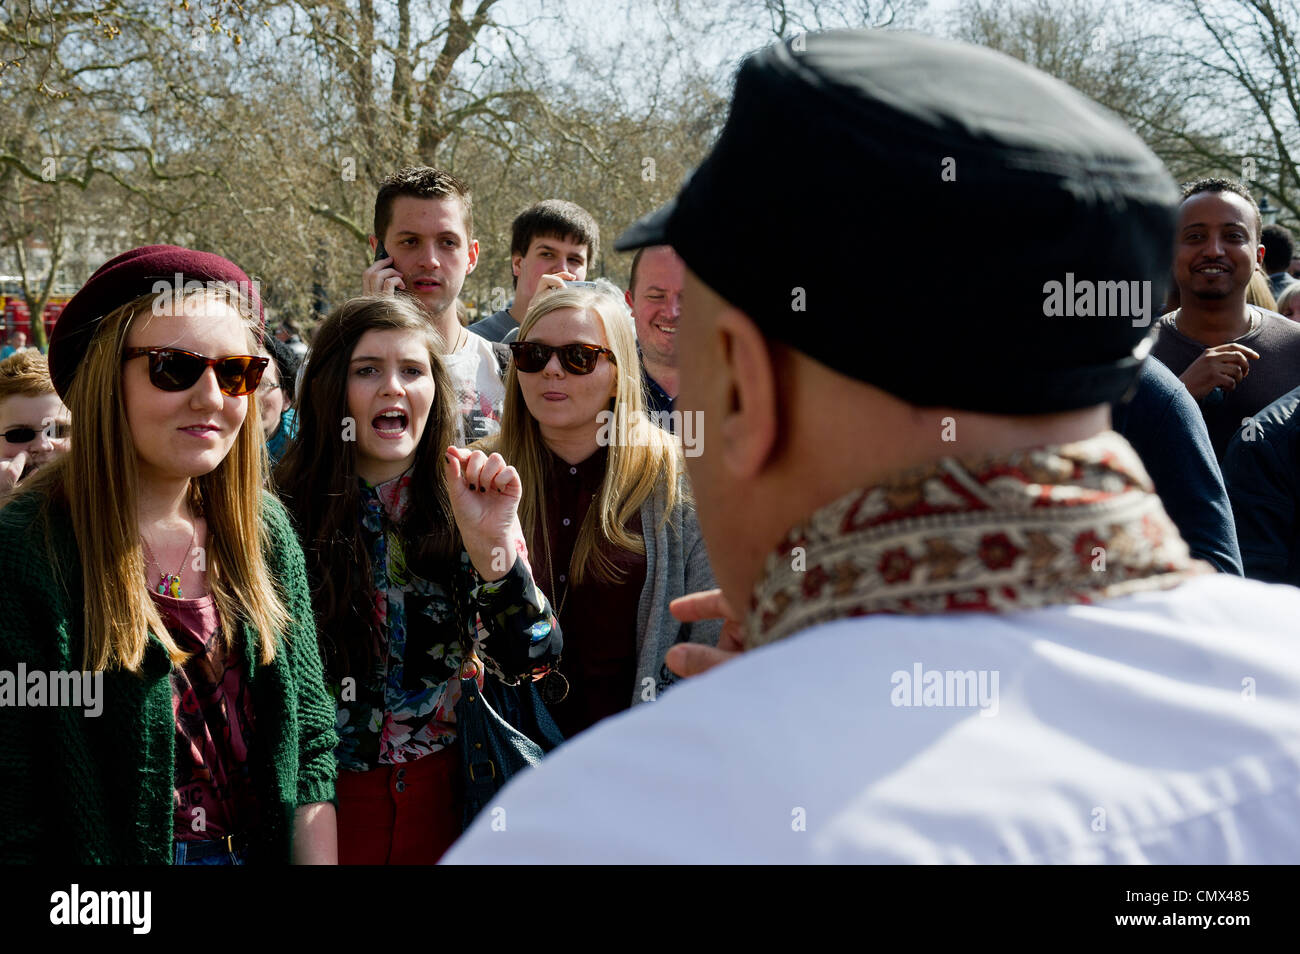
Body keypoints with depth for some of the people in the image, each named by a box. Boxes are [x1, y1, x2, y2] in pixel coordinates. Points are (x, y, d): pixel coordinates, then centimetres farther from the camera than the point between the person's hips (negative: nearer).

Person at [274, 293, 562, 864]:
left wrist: (492, 542, -25)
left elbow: (528, 661, -11)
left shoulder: (469, 505, -3)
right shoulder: (287, 513, -9)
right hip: (327, 793, -1)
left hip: (443, 793, 2)